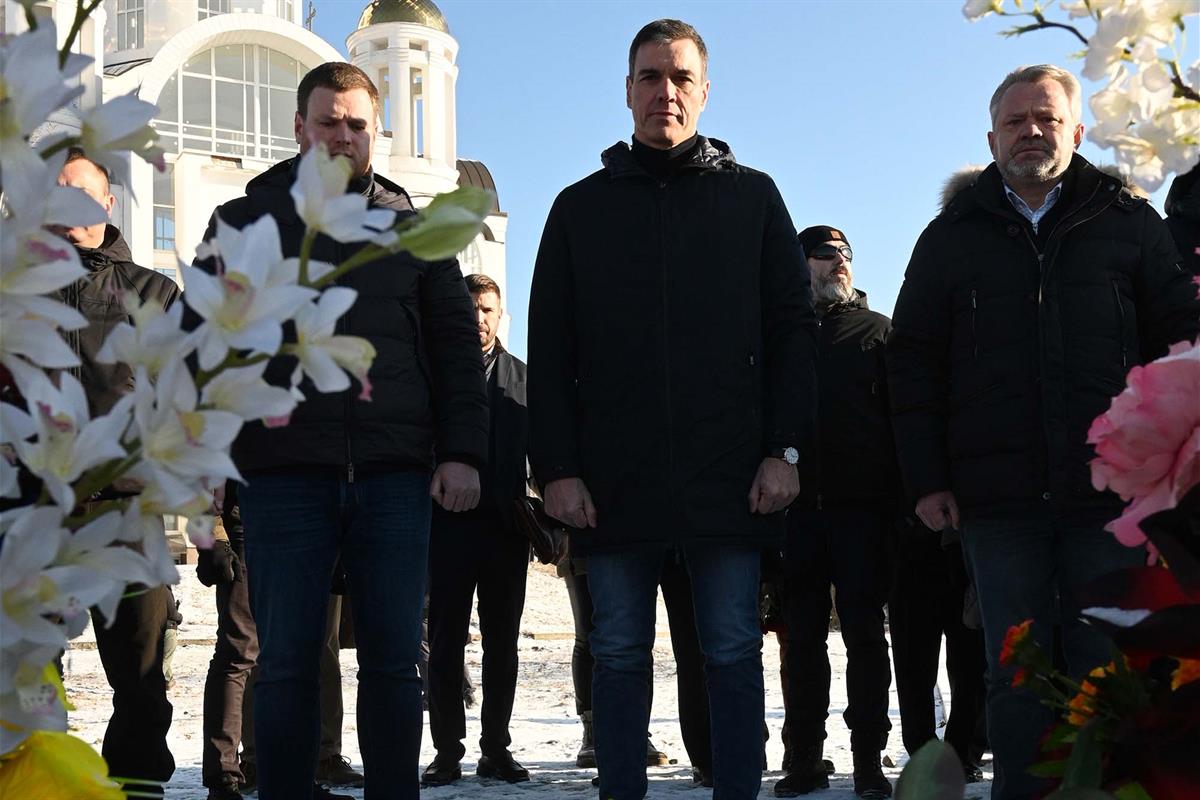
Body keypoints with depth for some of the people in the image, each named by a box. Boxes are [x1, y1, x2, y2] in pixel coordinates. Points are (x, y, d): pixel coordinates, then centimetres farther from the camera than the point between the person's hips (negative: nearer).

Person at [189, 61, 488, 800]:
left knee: (394, 660, 4)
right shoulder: (245, 220, 12)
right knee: (287, 662, 2)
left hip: (396, 475, 1)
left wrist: (463, 453, 1)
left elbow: (458, 346, 12)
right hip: (285, 470, -1)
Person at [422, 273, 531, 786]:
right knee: (446, 642, 1)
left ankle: (496, 749, 13)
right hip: (449, 525, -2)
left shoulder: (521, 377, 12)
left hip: (505, 526, 2)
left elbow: (538, 451, 11)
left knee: (502, 643, 6)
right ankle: (447, 752, 7)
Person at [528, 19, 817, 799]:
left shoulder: (752, 196, 9)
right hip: (613, 481, 1)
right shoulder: (581, 207, 11)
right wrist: (557, 466, -3)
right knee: (620, 659, 6)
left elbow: (793, 329, 5)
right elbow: (551, 352, 7)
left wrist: (785, 448, -4)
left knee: (734, 656, 4)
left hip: (729, 476, -1)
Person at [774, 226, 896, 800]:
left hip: (863, 502, -1)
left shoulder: (877, 331, 10)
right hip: (796, 502, 1)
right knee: (802, 634, 4)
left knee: (863, 631, 1)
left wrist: (898, 493, -5)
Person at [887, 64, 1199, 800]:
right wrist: (927, 479, 1)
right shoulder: (952, 238, 11)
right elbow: (913, 364, 9)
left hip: (1111, 491, -1)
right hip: (1000, 497, 1)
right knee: (1018, 675, 6)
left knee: (1109, 669, 3)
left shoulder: (1128, 223, 9)